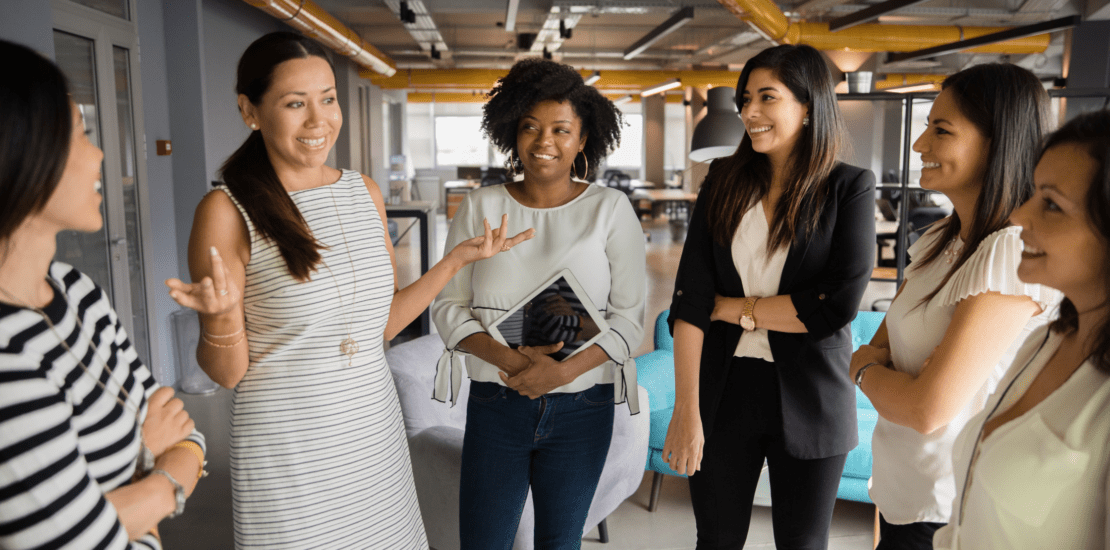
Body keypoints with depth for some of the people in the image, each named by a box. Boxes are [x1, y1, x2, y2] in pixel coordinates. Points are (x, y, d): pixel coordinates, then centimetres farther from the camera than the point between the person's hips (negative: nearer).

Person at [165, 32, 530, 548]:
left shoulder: (366, 192, 3)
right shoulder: (227, 212, -13)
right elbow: (226, 372, -8)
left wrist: (456, 259, 3)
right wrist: (222, 316, -28)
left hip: (375, 431, 5)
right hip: (287, 454, -5)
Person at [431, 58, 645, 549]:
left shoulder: (610, 209, -3)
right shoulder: (480, 207, 0)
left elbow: (629, 316, -5)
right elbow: (448, 306, -1)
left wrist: (564, 370, -20)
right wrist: (508, 358, -17)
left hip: (581, 408, 0)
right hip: (495, 403, 1)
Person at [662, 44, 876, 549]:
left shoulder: (849, 188, -5)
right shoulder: (725, 181, 1)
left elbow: (838, 306, -16)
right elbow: (690, 296, -8)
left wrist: (734, 308, -10)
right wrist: (686, 410, -14)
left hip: (808, 397, -2)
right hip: (724, 388, 2)